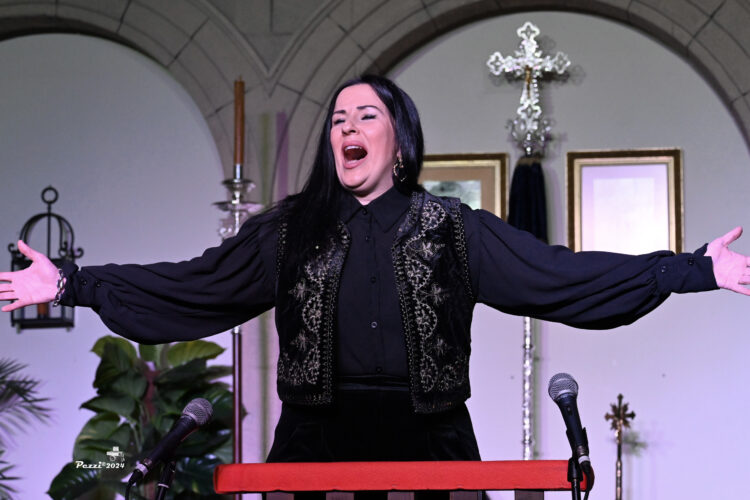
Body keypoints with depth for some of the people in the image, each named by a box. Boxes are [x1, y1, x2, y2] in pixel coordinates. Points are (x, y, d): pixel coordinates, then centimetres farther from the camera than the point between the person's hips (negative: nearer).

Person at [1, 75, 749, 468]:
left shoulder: (453, 229, 6)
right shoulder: (288, 230, 9)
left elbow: (559, 274, 2)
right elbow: (189, 285, 8)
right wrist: (70, 285, 3)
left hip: (426, 442, 0)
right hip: (317, 441, 1)